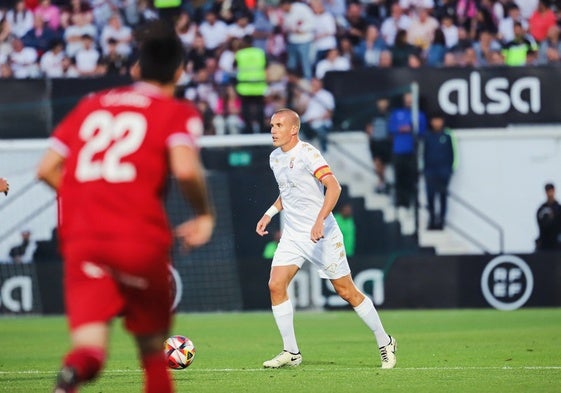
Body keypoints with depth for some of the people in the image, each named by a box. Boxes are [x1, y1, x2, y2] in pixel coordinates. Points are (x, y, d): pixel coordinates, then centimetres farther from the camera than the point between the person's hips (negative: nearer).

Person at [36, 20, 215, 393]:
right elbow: (186, 169, -13)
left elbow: (47, 169, 17)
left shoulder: (90, 106, 19)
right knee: (152, 345, 15)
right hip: (141, 239, -3)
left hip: (80, 239, 3)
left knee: (90, 345, -8)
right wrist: (205, 214, 4)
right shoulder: (177, 113, 5)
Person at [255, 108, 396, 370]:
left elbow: (333, 187, -26)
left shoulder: (307, 154, -15)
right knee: (276, 286, -8)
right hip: (292, 235, 7)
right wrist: (269, 213, 16)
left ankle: (385, 343, 15)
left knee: (347, 292, -1)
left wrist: (320, 221, -36)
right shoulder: (275, 157, 10)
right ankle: (291, 352, 1)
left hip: (322, 235, -7)